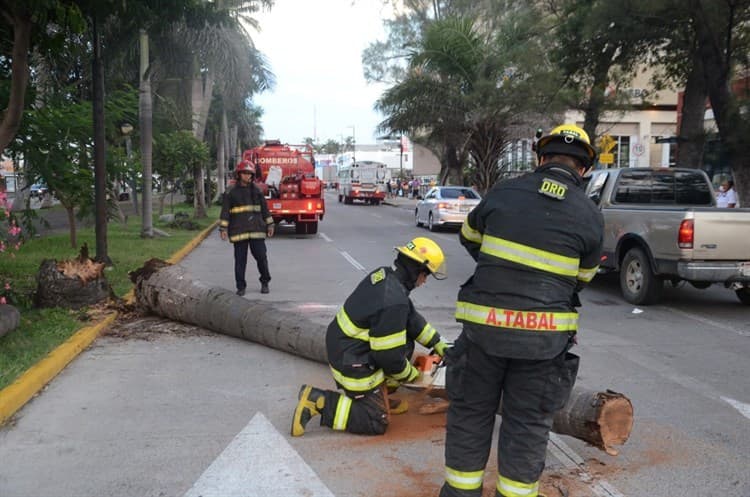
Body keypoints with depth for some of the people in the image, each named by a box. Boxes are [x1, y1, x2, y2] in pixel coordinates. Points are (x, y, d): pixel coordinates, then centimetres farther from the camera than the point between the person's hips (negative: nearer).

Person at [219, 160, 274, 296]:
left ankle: (265, 282, 18)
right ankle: (241, 287, 12)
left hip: (256, 230, 1)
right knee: (240, 260, 2)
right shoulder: (231, 192, 2)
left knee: (261, 256, -1)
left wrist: (269, 225, 13)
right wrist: (223, 229, -4)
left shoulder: (256, 190, 9)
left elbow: (264, 208, 15)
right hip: (239, 231, -1)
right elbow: (225, 211, 2)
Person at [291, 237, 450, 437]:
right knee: (376, 423, 2)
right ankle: (318, 401, -4)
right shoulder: (393, 302, -29)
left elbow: (411, 318, 14)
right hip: (353, 365, -9)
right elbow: (389, 357, -22)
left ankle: (380, 395, 22)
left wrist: (437, 343, 17)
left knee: (405, 342, 16)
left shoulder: (385, 275, -1)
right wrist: (410, 374, -2)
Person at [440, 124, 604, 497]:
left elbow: (468, 237, 17)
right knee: (527, 424, 13)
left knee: (471, 413, 16)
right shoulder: (590, 217, -1)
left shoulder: (503, 193, 0)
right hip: (544, 336, 0)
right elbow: (581, 279, 9)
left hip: (484, 326, 1)